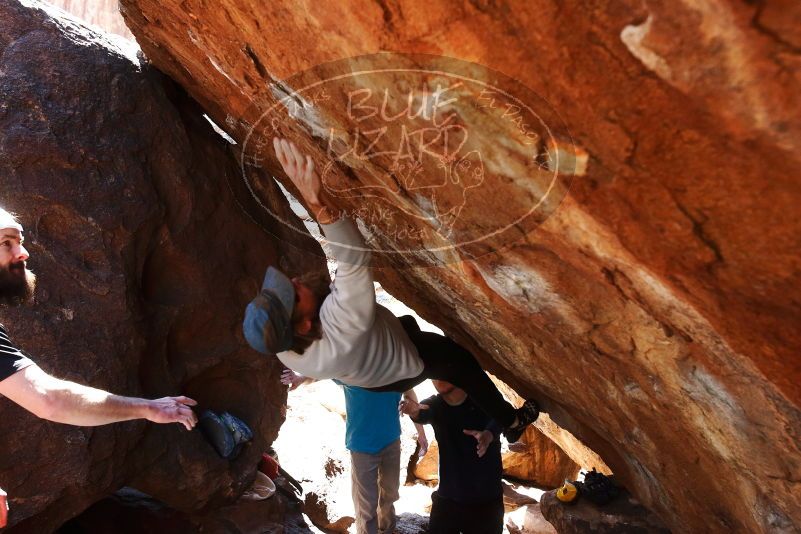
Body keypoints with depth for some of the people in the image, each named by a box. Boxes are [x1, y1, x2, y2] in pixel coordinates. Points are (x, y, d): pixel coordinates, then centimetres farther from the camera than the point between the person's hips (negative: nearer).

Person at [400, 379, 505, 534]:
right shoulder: (433, 405, -3)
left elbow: (497, 420, -29)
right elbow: (423, 415, -25)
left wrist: (487, 435, -53)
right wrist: (414, 412, -50)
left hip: (487, 500, -1)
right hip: (447, 499, 2)